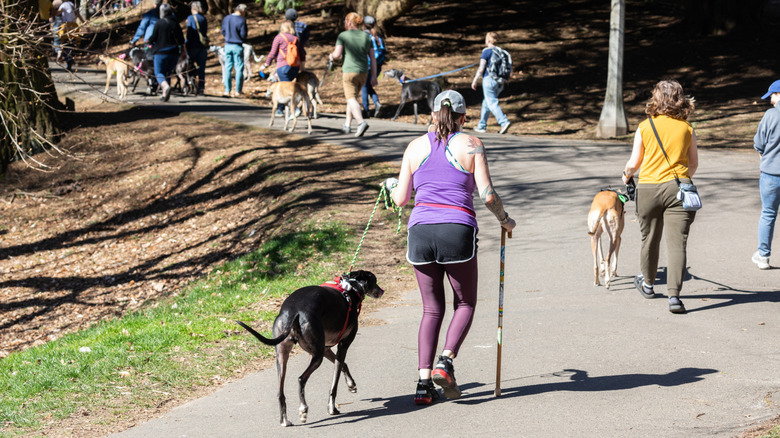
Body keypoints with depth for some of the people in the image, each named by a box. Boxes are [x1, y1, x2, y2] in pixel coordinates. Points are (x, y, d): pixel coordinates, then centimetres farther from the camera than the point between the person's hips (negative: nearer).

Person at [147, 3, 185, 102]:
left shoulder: (159, 23, -8)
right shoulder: (175, 23, 5)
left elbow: (153, 38, -6)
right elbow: (181, 40, 6)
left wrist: (149, 41, 16)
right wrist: (183, 52, 16)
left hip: (161, 51, -5)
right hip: (174, 52, 5)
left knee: (158, 73, -1)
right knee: (167, 73, 15)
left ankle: (166, 86, -30)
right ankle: (164, 94, 11)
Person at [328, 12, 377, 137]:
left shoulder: (343, 36, -7)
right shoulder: (366, 37, 7)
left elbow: (337, 54, -14)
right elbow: (372, 58, 5)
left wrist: (332, 56, 9)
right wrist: (373, 76, 7)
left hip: (349, 72, -5)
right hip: (363, 72, 5)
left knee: (351, 99, -6)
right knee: (352, 97, 21)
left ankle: (361, 122, -29)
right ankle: (347, 125, 25)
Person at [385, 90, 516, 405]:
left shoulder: (416, 146, 11)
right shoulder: (471, 145, 3)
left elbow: (401, 200, 13)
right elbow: (488, 196, -4)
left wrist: (391, 186, 36)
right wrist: (505, 220, 15)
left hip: (420, 231, 3)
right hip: (458, 232, -3)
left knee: (432, 309, 13)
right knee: (465, 303, 16)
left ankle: (424, 381, 2)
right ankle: (445, 363, -6)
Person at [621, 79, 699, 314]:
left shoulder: (645, 127, -1)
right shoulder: (687, 128, 2)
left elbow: (634, 163, 5)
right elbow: (694, 164, 12)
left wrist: (626, 175, 27)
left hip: (649, 187, 0)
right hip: (678, 188, 0)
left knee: (650, 239, 17)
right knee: (677, 243, -4)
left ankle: (648, 284, 37)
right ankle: (674, 296, -13)